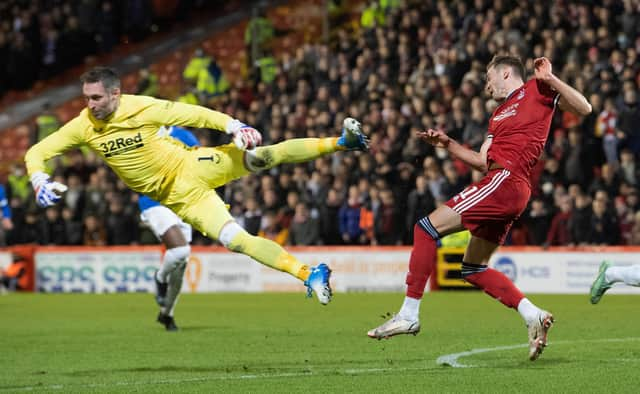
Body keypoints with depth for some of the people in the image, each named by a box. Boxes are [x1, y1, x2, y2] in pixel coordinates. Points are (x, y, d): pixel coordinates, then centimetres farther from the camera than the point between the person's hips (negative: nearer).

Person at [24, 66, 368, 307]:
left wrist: (233, 126, -27)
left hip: (191, 166, -2)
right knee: (235, 240, -16)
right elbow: (36, 153, -6)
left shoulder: (143, 109, -18)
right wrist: (40, 182, -27)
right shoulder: (83, 127, -10)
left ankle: (340, 142, -18)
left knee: (261, 156, -26)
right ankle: (308, 275, -14)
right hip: (179, 197, 2)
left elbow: (194, 114, -12)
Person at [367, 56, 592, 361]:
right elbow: (483, 162, 24)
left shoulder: (536, 90, 5)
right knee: (474, 268, 13)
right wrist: (447, 144, 16)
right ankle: (533, 315, 7)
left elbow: (583, 108, -3)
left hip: (505, 179, -10)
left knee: (427, 228, -12)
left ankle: (408, 315, -13)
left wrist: (550, 79, -13)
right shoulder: (498, 115, 28)